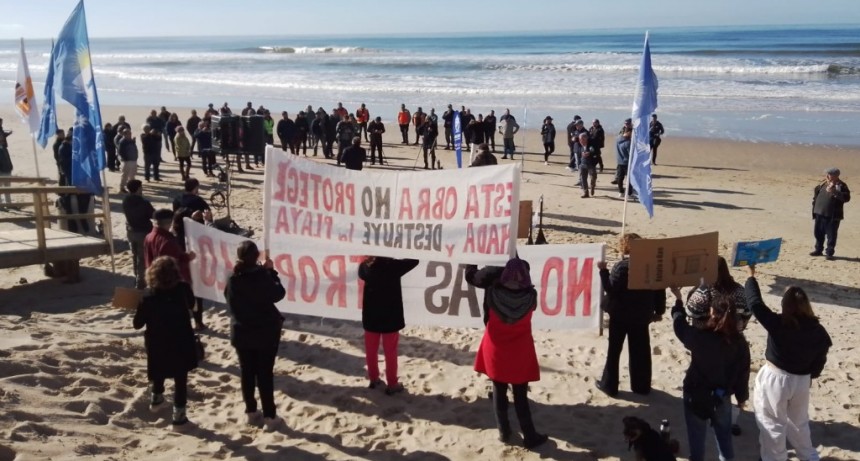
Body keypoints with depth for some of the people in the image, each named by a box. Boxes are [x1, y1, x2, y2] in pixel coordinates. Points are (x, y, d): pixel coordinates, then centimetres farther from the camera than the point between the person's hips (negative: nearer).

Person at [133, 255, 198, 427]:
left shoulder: (148, 298, -18)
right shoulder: (183, 290, -13)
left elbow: (138, 324, -9)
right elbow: (191, 302, 9)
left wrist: (140, 309, 6)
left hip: (157, 346, 1)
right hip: (182, 344, -1)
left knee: (158, 373, 28)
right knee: (180, 379, 10)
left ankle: (156, 397, 51)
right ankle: (179, 414, 11)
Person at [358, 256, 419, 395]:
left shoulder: (365, 266, -5)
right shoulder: (393, 266, -19)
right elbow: (414, 261, -10)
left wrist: (370, 257, 17)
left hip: (371, 316, 4)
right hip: (390, 317, -4)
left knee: (371, 350, 15)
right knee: (390, 352, 5)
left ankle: (373, 379, 28)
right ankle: (392, 384, 12)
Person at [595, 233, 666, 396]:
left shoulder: (622, 266, -17)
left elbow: (611, 289, -20)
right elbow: (659, 290, 4)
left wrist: (603, 271, -15)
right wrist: (659, 311, 13)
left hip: (620, 314, -5)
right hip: (642, 315, 5)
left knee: (614, 350, 6)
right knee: (640, 350, 13)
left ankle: (609, 385, 11)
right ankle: (641, 386, 20)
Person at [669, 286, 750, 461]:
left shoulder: (700, 337, -24)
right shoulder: (740, 342, -14)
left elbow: (680, 324, -4)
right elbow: (743, 371, -3)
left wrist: (678, 299, 10)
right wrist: (742, 396, 13)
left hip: (697, 395, -3)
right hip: (722, 396, 3)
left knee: (697, 436, 13)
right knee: (724, 434, 21)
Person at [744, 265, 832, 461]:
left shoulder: (777, 324, -24)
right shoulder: (818, 330, -11)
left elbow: (755, 302, -18)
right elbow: (820, 359, 2)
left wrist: (751, 276, -6)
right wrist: (811, 375, 21)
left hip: (775, 379, -5)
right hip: (802, 380, 5)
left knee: (773, 423, 12)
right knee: (799, 420, 28)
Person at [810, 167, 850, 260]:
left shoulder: (841, 186, -7)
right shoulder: (823, 184, 9)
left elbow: (846, 198, -17)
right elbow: (816, 192, 24)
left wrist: (835, 192, -27)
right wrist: (815, 204, 13)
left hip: (833, 216, -6)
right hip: (820, 214, 6)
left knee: (831, 235, 0)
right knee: (818, 233, 14)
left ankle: (829, 253, 8)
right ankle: (818, 250, 28)